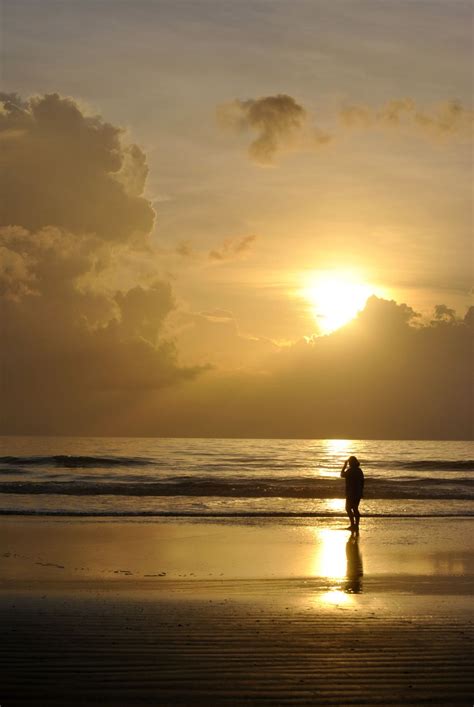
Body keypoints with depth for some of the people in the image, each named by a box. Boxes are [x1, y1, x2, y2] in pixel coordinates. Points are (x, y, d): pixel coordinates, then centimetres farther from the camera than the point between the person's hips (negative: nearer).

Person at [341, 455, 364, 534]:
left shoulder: (350, 470, -16)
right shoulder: (359, 471, 6)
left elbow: (342, 475, 0)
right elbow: (362, 482, 10)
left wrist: (344, 465, 8)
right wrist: (361, 492, 18)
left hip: (351, 493, -7)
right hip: (358, 493, 7)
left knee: (348, 508, 3)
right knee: (355, 509, 12)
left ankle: (353, 524, -4)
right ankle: (356, 526, 13)